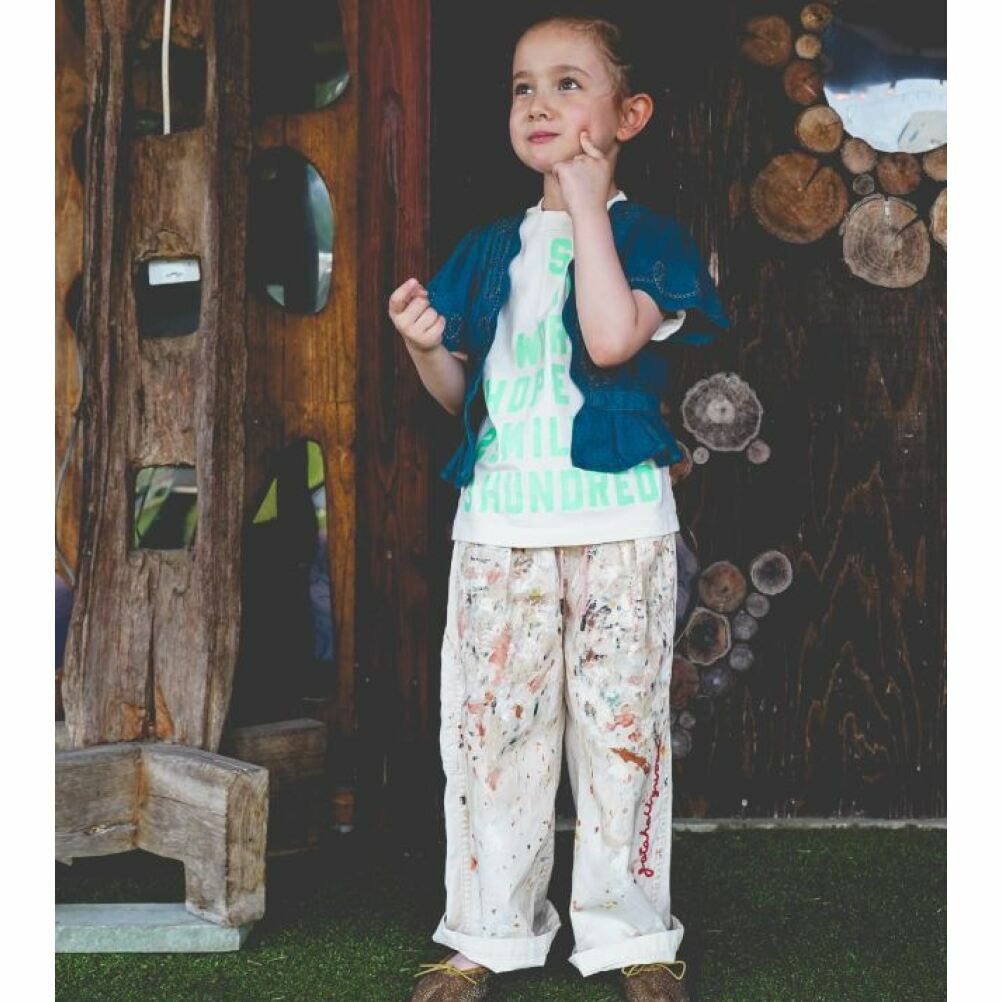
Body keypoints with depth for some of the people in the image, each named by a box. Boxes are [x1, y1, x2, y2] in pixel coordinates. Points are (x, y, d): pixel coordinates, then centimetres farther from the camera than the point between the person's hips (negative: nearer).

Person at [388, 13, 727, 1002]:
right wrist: (425, 345, -3)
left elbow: (613, 339, -20)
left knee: (620, 724, 1)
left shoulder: (647, 236, 0)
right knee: (490, 721, 5)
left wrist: (588, 204, -13)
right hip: (498, 521, 4)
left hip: (617, 521, -4)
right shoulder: (487, 252, 14)